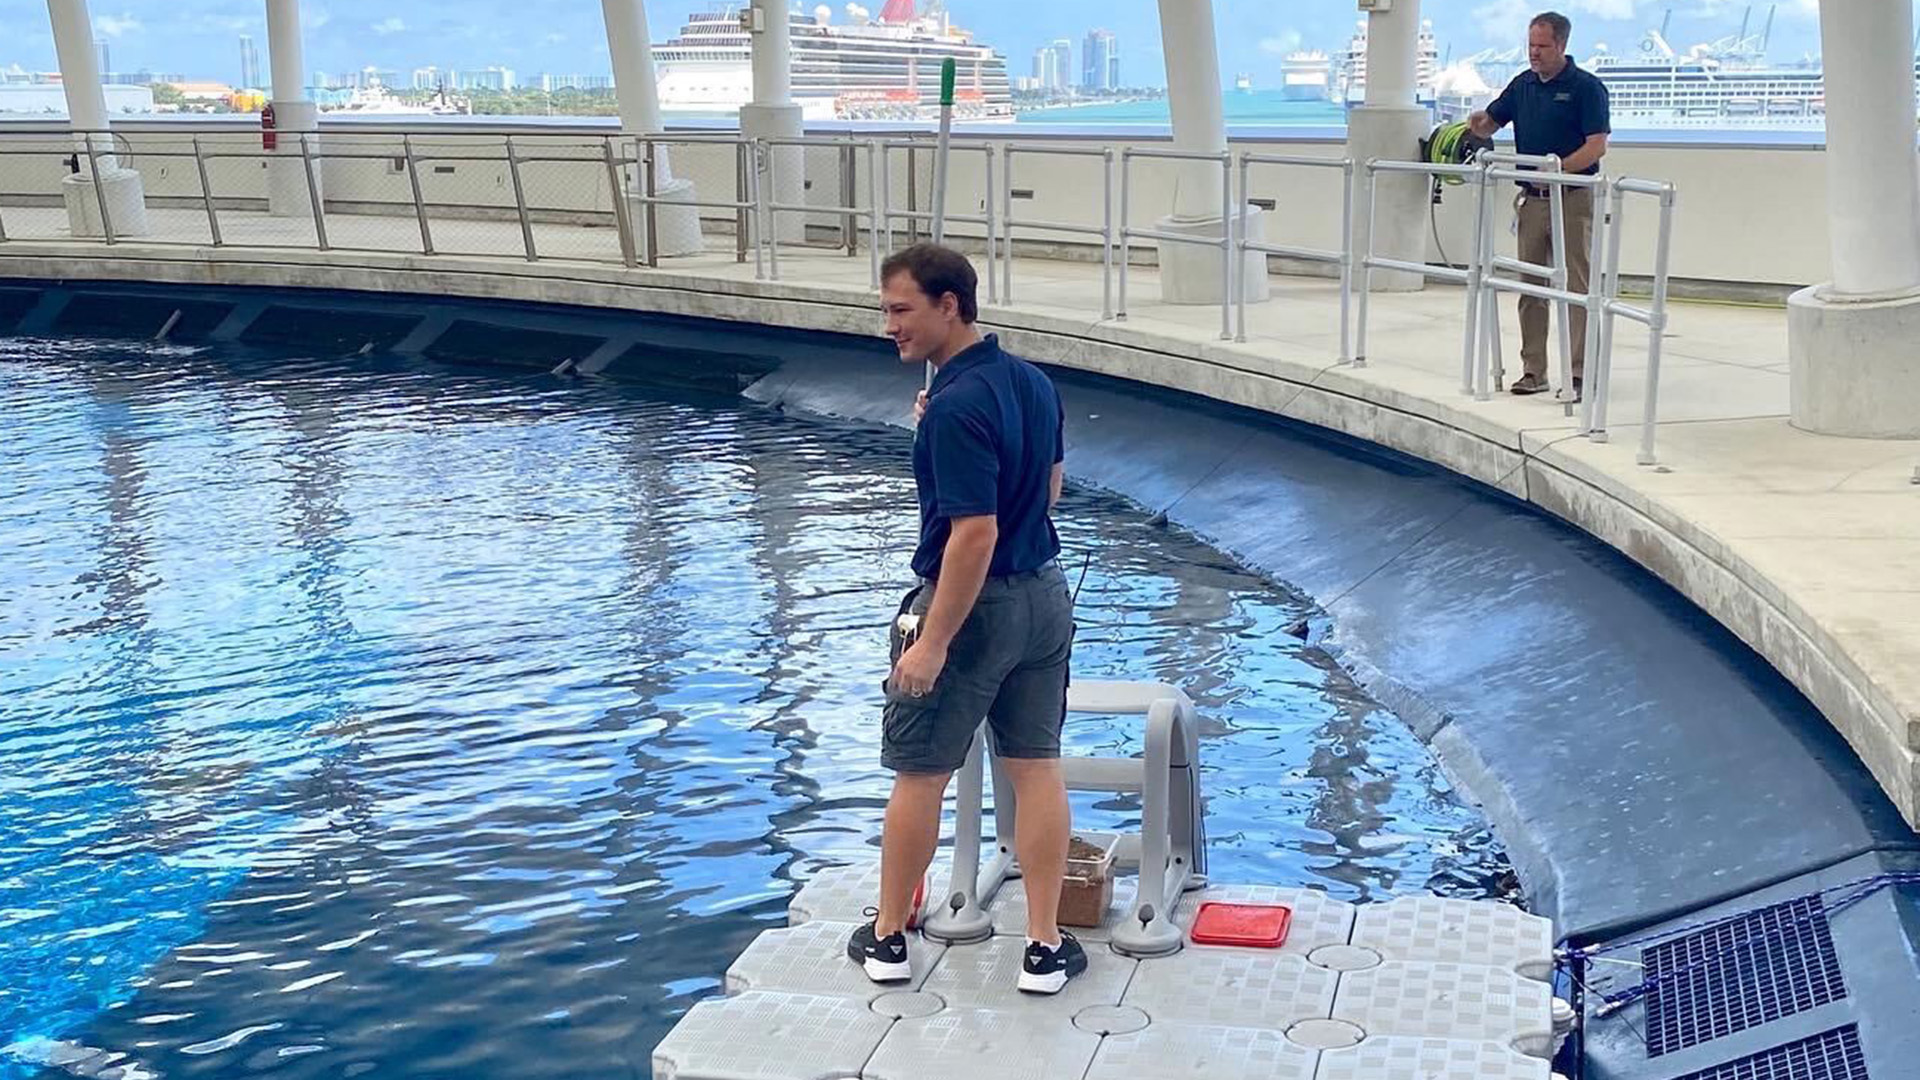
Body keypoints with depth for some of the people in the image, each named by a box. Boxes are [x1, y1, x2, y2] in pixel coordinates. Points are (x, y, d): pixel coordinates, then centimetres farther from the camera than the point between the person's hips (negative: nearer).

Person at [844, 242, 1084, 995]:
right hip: (1045, 595, 8)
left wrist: (932, 643, -23)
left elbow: (975, 533, -26)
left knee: (920, 774, 8)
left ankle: (888, 938, 22)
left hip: (975, 604, -8)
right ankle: (1045, 948, 14)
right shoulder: (1033, 383, 4)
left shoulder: (958, 405, -23)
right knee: (1036, 768, 10)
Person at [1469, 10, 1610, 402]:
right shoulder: (1523, 84, 11)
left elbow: (1597, 145, -13)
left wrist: (1557, 169, -25)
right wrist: (1476, 125, -7)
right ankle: (1533, 369, 15)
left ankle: (1579, 374, -6)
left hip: (1572, 198, -6)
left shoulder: (1586, 87, -7)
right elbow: (1491, 122, 17)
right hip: (1532, 200, 6)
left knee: (1577, 287, -6)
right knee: (1531, 287, 8)